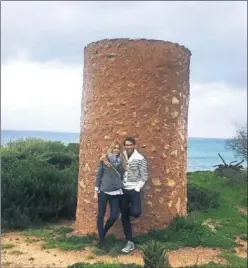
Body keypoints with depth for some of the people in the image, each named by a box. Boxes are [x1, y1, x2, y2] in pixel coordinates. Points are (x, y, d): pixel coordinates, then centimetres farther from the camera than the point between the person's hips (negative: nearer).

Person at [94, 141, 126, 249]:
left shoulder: (121, 161, 7)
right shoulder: (104, 159, -2)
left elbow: (122, 176, 12)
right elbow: (98, 174, -1)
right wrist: (96, 190, -3)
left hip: (116, 192, 3)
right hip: (103, 191, -3)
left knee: (114, 216, 1)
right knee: (101, 215, 3)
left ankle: (103, 233, 26)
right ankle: (101, 240, 17)